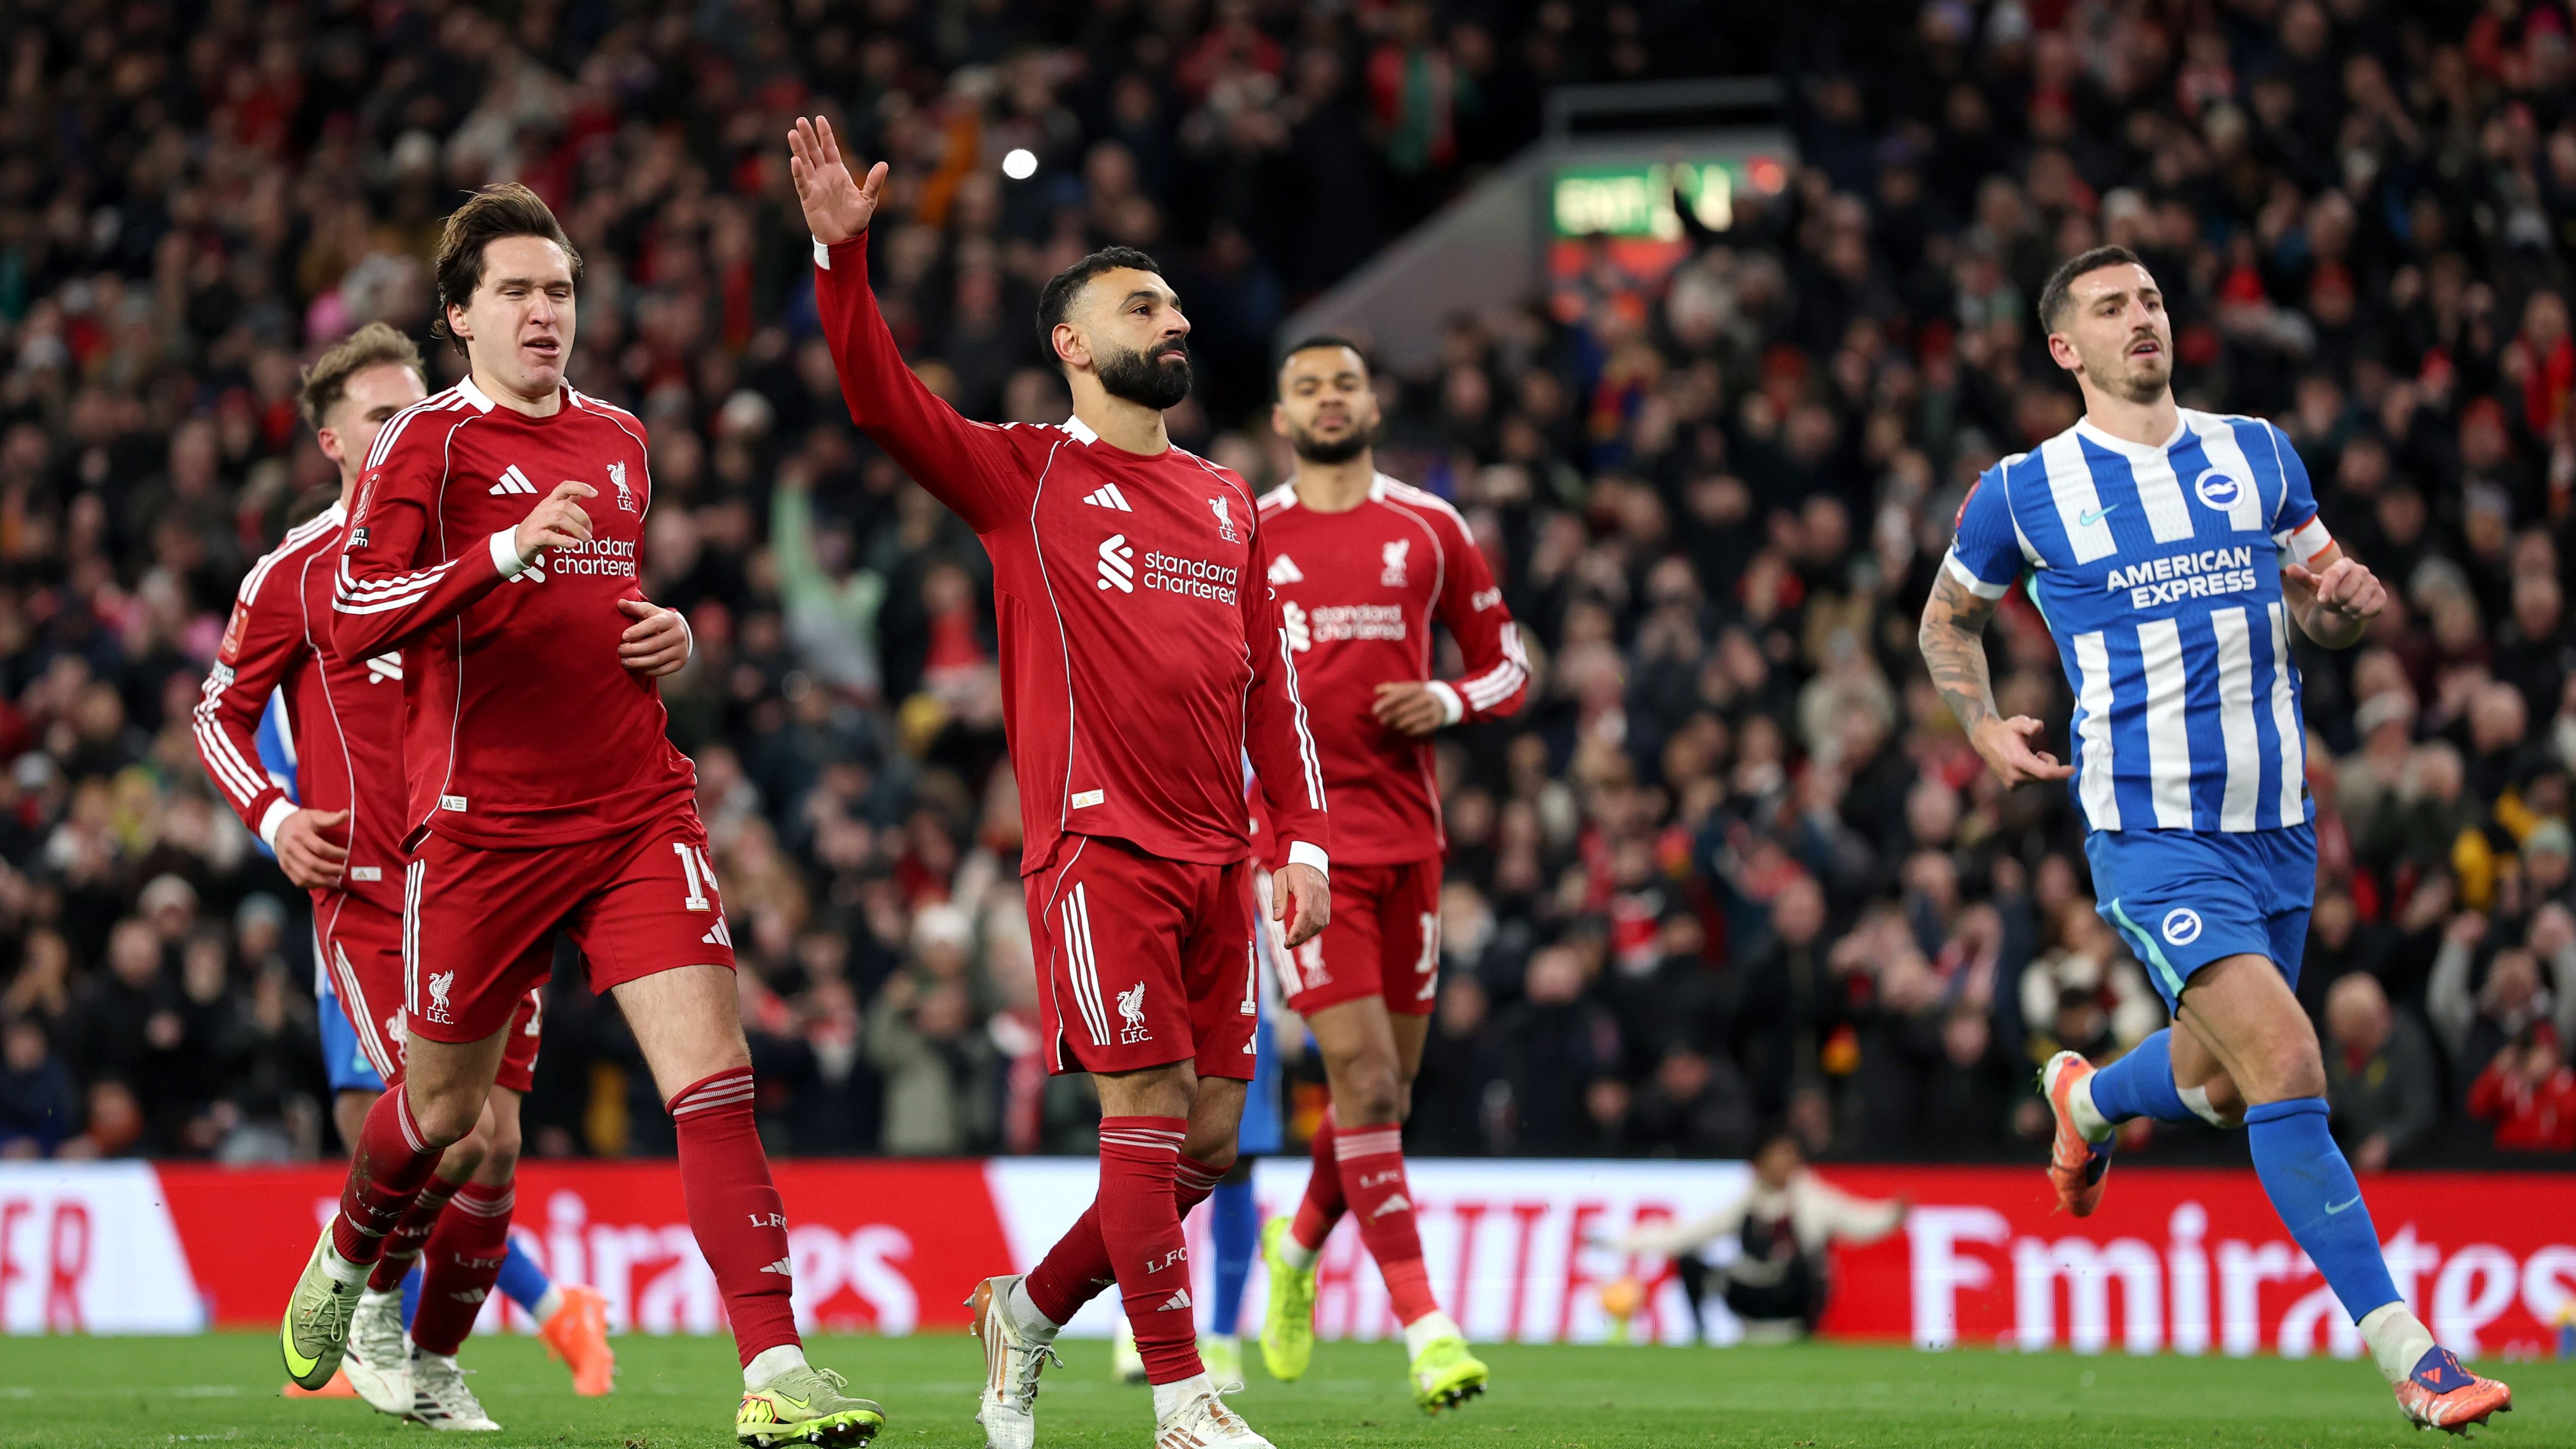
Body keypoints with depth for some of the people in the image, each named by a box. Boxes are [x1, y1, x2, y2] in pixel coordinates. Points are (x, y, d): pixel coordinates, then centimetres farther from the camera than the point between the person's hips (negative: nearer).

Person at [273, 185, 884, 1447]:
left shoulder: (618, 441, 15)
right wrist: (508, 547, -29)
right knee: (444, 1102, 12)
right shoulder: (428, 441, -4)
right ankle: (345, 1265, 45)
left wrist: (670, 639, 9)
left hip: (638, 809, 4)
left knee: (713, 1070, -14)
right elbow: (352, 621, -17)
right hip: (483, 819, -4)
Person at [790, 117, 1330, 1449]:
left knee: (1209, 1138, 6)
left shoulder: (1227, 503, 18)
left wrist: (1303, 839, 12)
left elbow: (1270, 679, 19)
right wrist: (842, 253, -23)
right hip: (1099, 841, -6)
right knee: (1149, 1105, -11)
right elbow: (881, 402, -10)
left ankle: (1029, 1311, 24)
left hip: (1215, 852, 6)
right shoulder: (1025, 478, 2)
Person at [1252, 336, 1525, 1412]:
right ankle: (1423, 1324, -15)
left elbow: (1507, 667, 13)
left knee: (1387, 1085, 8)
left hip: (1407, 830, 3)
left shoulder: (1429, 530, 8)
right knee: (1363, 1076, -14)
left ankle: (1300, 1247, 37)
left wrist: (1447, 702, -6)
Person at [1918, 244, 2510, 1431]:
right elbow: (1949, 616, 17)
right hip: (2151, 833, -5)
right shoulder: (2022, 493, 0)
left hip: (2276, 826, 5)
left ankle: (2087, 1097, 54)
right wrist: (1983, 726, 3)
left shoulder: (2258, 456, 9)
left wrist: (2351, 600, -5)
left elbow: (2316, 608, 18)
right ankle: (2408, 1356, -18)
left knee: (2218, 1087, 17)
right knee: (2288, 1066, -20)